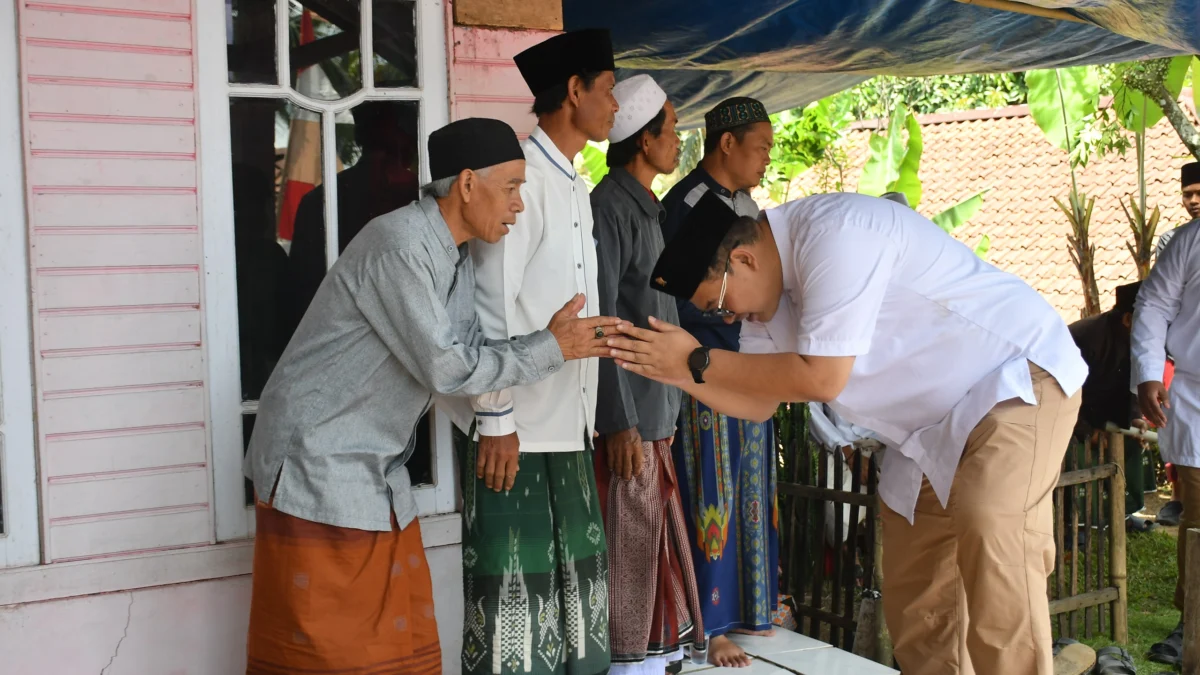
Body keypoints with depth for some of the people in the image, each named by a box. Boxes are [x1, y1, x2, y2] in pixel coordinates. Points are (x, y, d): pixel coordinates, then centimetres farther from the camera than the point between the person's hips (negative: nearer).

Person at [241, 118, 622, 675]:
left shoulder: (458, 262, 8)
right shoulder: (398, 245, -21)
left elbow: (469, 354, 5)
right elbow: (447, 369, -21)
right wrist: (551, 350, -13)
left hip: (378, 473, 9)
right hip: (318, 464, -9)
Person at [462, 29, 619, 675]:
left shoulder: (576, 187, 16)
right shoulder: (523, 174, -12)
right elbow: (491, 303, -17)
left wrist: (587, 419, 16)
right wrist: (494, 419, -17)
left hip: (567, 426, 9)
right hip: (517, 427, -9)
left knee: (577, 585, 14)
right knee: (513, 595, -1)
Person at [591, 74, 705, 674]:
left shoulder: (647, 208, 16)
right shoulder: (612, 207, -13)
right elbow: (601, 321, -18)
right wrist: (620, 422, -20)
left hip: (656, 412, 9)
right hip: (630, 418, -9)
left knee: (656, 533, 15)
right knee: (629, 543, -2)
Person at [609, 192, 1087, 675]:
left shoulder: (834, 233, -27)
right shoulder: (769, 289, 0)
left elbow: (821, 378, -29)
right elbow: (759, 403, 5)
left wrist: (700, 361, -23)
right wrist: (677, 373, -11)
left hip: (1022, 378, -9)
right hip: (935, 427, 9)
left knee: (992, 530, -31)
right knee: (912, 601, 8)